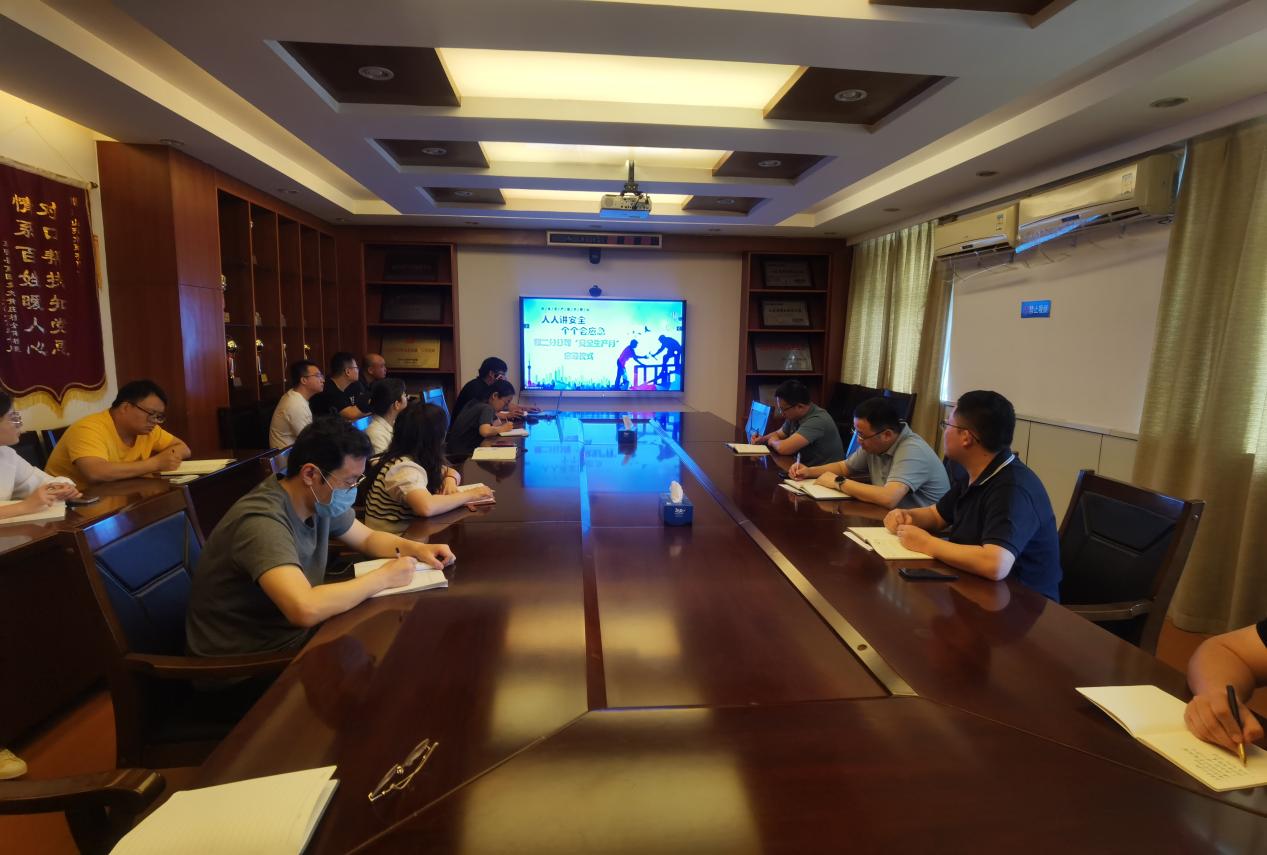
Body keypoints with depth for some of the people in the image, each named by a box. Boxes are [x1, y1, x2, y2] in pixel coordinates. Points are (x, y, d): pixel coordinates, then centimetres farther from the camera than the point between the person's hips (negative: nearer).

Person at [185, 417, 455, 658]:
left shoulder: (320, 501, -5)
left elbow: (368, 538, 12)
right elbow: (305, 609, -42)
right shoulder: (262, 522, -30)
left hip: (290, 637, 7)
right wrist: (384, 577, -28)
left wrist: (416, 548, -8)